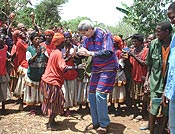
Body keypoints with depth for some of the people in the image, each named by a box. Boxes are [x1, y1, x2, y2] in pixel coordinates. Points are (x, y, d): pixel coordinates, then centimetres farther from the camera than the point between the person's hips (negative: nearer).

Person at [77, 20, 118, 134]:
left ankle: (104, 124, -4)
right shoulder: (87, 38, 5)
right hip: (96, 69, 7)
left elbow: (108, 53, -25)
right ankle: (96, 122, 18)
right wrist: (78, 53, -13)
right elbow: (84, 52, 10)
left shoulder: (104, 34, -15)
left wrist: (90, 53, -30)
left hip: (108, 68, -7)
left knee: (100, 94, -16)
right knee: (92, 95, 5)